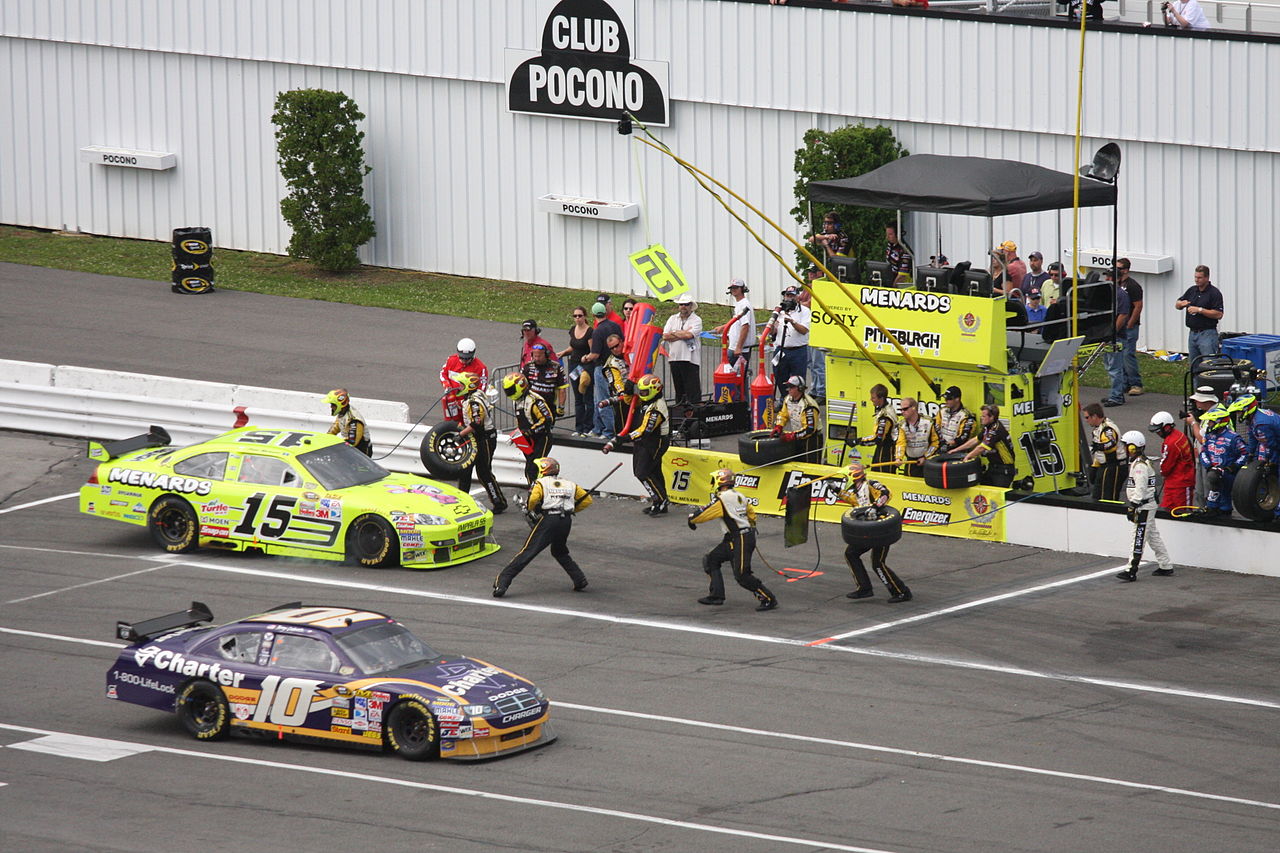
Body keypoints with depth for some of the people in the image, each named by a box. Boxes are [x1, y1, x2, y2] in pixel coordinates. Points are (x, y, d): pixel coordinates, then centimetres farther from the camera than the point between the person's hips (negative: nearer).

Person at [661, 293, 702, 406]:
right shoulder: (672, 319, 15)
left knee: (693, 389, -9)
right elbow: (665, 336, 3)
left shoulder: (696, 320, 1)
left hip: (690, 359, -5)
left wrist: (674, 333, -1)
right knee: (679, 390, 11)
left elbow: (689, 335, -14)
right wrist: (683, 334, -5)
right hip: (674, 358, 5)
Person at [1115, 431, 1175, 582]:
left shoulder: (1140, 465, -18)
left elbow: (1140, 489, -23)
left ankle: (1132, 571, -11)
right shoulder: (1142, 462, 15)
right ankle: (1166, 567, 21)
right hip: (1146, 506, 11)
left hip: (1144, 507, -11)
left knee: (1139, 539, -10)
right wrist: (1131, 505, 25)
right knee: (1153, 537, 15)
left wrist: (1132, 507, -21)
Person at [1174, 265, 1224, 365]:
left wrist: (1199, 310, -18)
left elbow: (1218, 314, -15)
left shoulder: (1214, 293, -8)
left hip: (1207, 334, -7)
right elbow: (1177, 305, 18)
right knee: (1192, 364, 9)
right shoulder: (1192, 290, 11)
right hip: (1192, 333, 7)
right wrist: (1181, 304, -7)